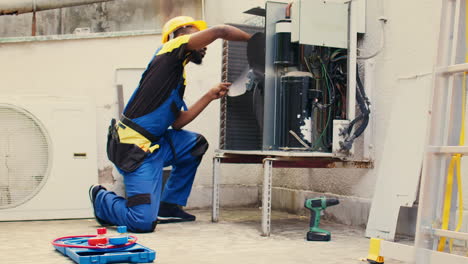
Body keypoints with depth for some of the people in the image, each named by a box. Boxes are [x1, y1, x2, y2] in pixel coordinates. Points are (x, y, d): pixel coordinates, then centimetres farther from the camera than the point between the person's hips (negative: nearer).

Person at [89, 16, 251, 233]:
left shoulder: (178, 78, 21)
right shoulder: (171, 50, -3)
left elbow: (177, 122, 16)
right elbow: (218, 31, -13)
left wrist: (210, 96, 17)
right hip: (135, 148, -10)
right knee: (144, 222, -14)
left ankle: (169, 206, 20)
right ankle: (102, 199, 17)